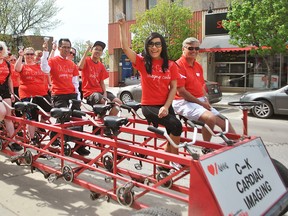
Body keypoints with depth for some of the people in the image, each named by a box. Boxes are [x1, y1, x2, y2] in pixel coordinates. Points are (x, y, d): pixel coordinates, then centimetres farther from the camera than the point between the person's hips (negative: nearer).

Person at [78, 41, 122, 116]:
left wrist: (105, 93, -5)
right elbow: (80, 67, -26)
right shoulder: (86, 60, -2)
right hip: (89, 92, -6)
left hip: (100, 91, 6)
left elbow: (101, 82, 12)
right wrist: (86, 51, -22)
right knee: (105, 102, -31)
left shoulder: (101, 66, 14)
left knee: (118, 102, -10)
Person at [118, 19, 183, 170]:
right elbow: (125, 48, -12)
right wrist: (123, 26, -16)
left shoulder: (171, 65, 3)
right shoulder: (142, 62, -2)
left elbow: (173, 88, -1)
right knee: (176, 125, -22)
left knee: (172, 134, 1)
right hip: (149, 106, -4)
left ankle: (165, 164, 24)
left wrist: (166, 106, -12)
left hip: (165, 105, 4)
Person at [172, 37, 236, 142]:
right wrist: (201, 103, -12)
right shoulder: (179, 65, -11)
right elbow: (181, 91, -17)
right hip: (184, 102, -8)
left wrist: (206, 101, 2)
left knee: (224, 122, 2)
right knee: (211, 118, -30)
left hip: (201, 102, 9)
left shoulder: (198, 66, 15)